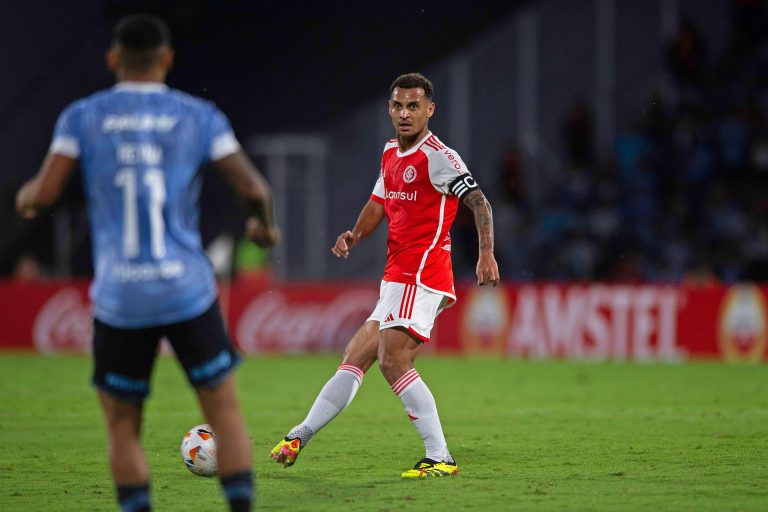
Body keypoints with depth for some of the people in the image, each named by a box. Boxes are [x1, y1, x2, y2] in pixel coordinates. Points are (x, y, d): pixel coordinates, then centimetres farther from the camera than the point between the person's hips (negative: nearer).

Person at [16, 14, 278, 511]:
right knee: (225, 413, 13)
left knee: (123, 427, 14)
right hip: (188, 293, 0)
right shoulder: (199, 116, 2)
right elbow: (254, 188, -3)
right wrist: (265, 224, 19)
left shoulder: (83, 116, 2)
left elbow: (43, 194, -4)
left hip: (119, 301, 0)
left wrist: (25, 197, 20)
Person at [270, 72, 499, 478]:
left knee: (393, 360, -19)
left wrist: (486, 254, -29)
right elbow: (379, 203, 28)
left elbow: (478, 201, -16)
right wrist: (355, 235, 8)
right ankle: (300, 437, 17)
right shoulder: (391, 153, 17)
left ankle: (440, 458, -19)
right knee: (355, 358, 11)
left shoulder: (438, 156, -9)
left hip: (419, 275, -9)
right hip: (395, 277, 9)